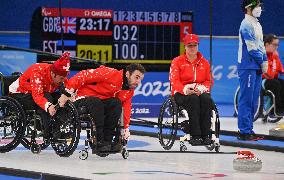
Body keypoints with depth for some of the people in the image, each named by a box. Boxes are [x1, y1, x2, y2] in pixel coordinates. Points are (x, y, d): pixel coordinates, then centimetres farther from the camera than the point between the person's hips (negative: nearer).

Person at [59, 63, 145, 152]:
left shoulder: (129, 91, 3)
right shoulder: (110, 74, -22)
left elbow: (126, 108, 6)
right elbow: (83, 75, -24)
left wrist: (126, 129, -4)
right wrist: (67, 93, -26)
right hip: (82, 100, -6)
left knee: (117, 103, -21)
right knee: (96, 102, -38)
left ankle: (107, 140, -18)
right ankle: (99, 143, -33)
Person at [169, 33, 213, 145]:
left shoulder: (204, 62, 16)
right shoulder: (177, 61, 7)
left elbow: (209, 81, 11)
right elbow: (174, 81, -3)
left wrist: (201, 88, -13)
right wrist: (185, 89, -24)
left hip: (200, 92, 2)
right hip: (181, 93, -2)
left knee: (206, 98, -34)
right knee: (193, 99, -37)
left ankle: (205, 134, -36)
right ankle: (195, 135, -42)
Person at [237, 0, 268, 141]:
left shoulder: (257, 25, 17)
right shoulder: (246, 25, -12)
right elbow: (251, 47, -16)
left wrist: (265, 61, 6)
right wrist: (262, 62, -8)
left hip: (257, 68, 9)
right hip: (248, 67, -9)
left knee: (253, 101, 11)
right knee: (246, 100, -8)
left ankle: (249, 130, 17)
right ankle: (244, 131, -6)